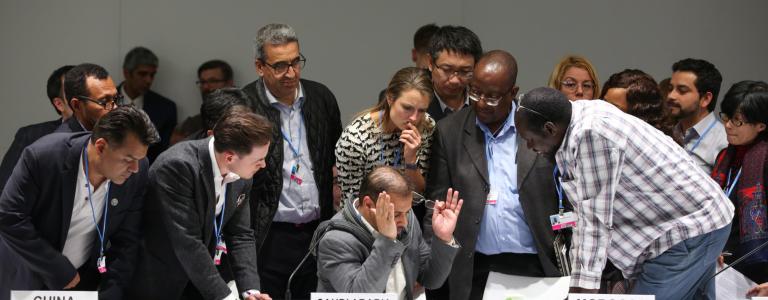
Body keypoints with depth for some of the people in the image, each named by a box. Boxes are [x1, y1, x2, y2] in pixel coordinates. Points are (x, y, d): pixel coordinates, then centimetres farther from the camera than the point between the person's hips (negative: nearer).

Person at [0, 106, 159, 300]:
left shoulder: (136, 174, -16)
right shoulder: (43, 156, -26)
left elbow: (126, 240, -8)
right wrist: (60, 271, -22)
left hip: (87, 279, 3)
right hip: (28, 276, -2)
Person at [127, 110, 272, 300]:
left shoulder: (242, 175, -6)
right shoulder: (177, 166, -27)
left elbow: (240, 235, 1)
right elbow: (188, 242, -28)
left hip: (199, 282, 6)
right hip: (157, 285, -6)